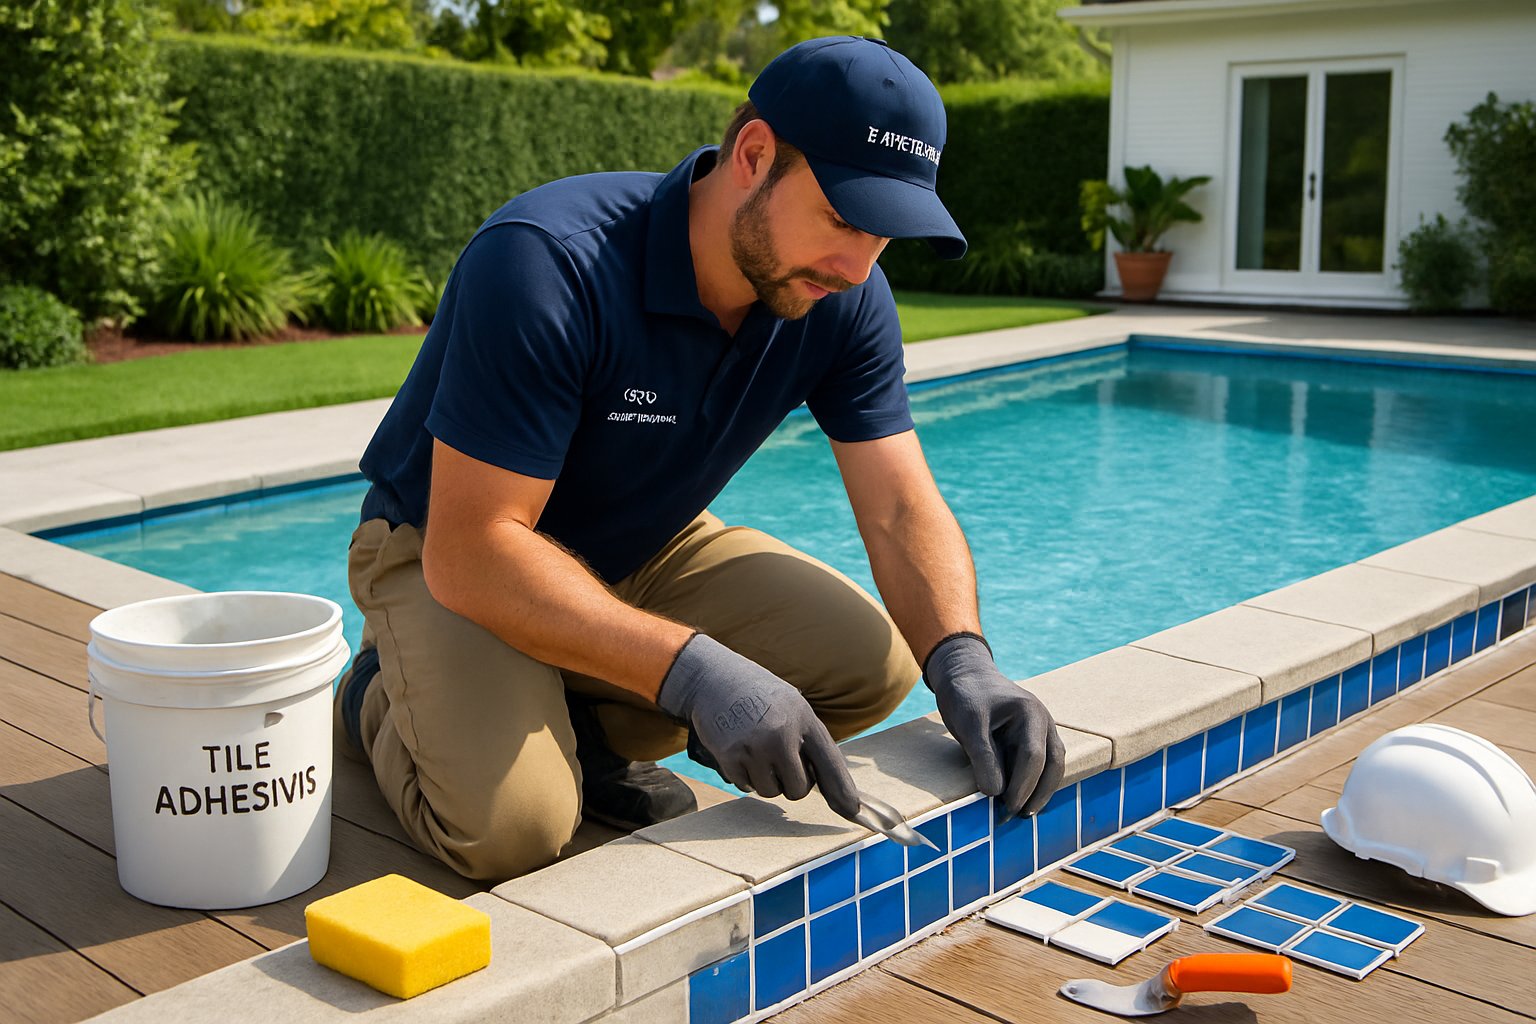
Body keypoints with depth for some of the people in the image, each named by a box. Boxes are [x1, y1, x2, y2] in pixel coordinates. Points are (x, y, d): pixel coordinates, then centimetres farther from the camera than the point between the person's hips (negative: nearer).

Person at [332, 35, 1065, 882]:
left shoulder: (845, 299, -13)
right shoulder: (544, 264, -33)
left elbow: (901, 506, -11)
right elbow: (471, 552, -35)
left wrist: (961, 661, -31)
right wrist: (691, 673, -43)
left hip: (645, 553, 6)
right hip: (445, 552, -6)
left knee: (872, 661, -12)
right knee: (514, 824, -30)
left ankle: (583, 731, 5)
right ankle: (384, 701, 5)